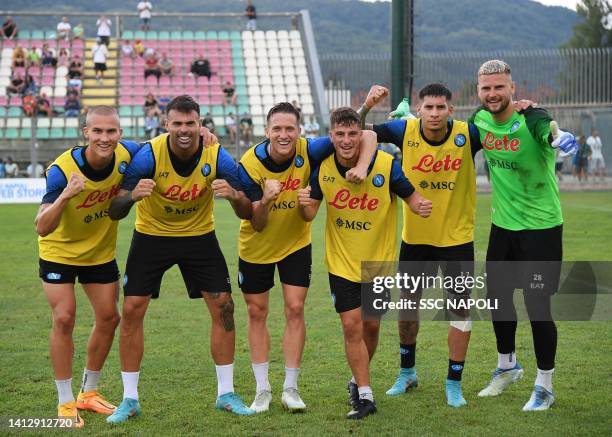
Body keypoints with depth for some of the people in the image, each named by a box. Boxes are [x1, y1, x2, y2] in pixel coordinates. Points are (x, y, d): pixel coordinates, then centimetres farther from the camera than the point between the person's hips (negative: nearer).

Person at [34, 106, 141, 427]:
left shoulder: (126, 155, -21)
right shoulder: (62, 169, -32)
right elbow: (43, 228, -36)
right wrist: (66, 195, -52)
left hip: (101, 252, 5)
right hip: (60, 251, -4)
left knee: (109, 318, 7)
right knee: (64, 319, -12)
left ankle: (88, 392, 26)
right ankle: (65, 402, 2)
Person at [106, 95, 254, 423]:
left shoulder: (217, 156, -18)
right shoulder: (148, 155, -22)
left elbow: (246, 213, -12)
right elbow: (114, 212, -20)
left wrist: (234, 195, -35)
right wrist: (133, 196, -42)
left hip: (199, 235, 1)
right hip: (151, 235, -1)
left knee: (223, 306, -5)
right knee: (132, 310, -8)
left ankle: (226, 393, 10)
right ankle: (129, 399, 5)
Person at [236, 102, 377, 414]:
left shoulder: (309, 151, -23)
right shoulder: (249, 164, -24)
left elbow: (367, 137, -21)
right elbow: (257, 226, -22)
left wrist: (362, 166, -40)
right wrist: (265, 201, -43)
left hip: (296, 244, 0)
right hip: (256, 247, 0)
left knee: (295, 309, -4)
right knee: (257, 313, 6)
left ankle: (290, 388, 6)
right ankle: (262, 389, 17)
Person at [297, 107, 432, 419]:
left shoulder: (385, 164, -18)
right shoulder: (323, 167, -10)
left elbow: (410, 195, -10)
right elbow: (310, 215, -3)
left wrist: (420, 205, -33)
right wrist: (305, 203, -26)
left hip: (379, 261, 0)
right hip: (341, 262, 1)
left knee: (371, 325, 10)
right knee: (351, 325, -6)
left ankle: (359, 379, 36)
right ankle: (366, 396, 4)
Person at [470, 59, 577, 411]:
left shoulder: (530, 119, -22)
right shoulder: (480, 120, -3)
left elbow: (549, 131, -45)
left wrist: (559, 137, -68)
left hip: (541, 227, -6)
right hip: (503, 224, 6)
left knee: (537, 306, -5)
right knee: (497, 296, 17)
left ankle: (545, 386, 15)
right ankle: (507, 366, 42)